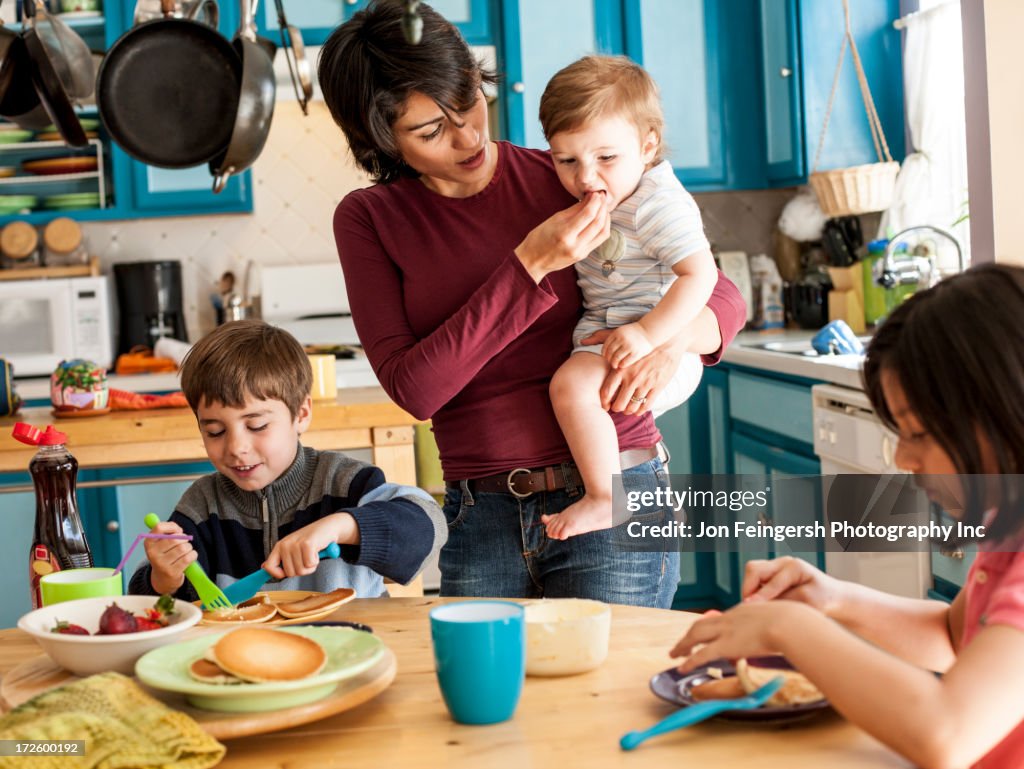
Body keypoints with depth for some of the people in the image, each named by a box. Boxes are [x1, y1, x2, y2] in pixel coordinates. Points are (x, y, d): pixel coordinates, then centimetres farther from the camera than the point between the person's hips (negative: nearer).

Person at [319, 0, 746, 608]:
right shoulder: (369, 220, 3)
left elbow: (722, 295, 6)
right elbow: (413, 388, -10)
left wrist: (675, 338, -18)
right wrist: (529, 266, -17)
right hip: (479, 523, 2)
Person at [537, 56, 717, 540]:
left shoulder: (658, 204, -19)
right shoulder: (598, 198, 8)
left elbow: (701, 273, -28)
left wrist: (647, 334, -34)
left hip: (660, 353, -11)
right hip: (601, 336, 11)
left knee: (572, 384, -30)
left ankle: (605, 499, -21)